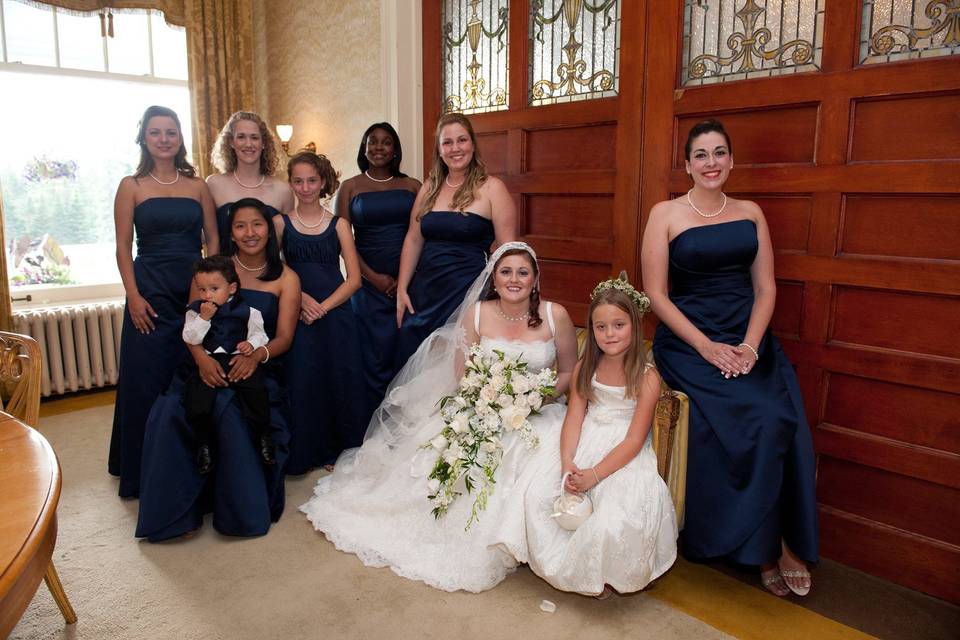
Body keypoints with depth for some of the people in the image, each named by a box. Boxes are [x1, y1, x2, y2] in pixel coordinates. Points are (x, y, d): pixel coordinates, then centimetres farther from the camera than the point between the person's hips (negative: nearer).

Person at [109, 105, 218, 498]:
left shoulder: (198, 185, 8)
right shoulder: (131, 186, 2)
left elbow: (212, 239, 7)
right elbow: (123, 247, -1)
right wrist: (133, 296, -10)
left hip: (196, 289, 2)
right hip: (151, 292, -2)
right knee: (147, 377, 1)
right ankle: (144, 469, 17)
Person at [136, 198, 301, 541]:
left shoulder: (286, 278, 7)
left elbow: (284, 337, 0)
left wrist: (256, 355, -22)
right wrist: (201, 357, -20)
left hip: (257, 369, -2)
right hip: (209, 365, 2)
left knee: (229, 409, -34)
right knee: (170, 410, -29)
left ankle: (243, 509, -12)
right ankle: (176, 510, -11)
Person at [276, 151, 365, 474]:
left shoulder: (338, 224, 5)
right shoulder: (281, 223, 6)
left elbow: (353, 279, 0)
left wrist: (323, 307, -12)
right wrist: (301, 297, -12)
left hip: (335, 313, 0)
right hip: (296, 315, 0)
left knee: (340, 381, 2)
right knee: (301, 382, 0)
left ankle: (338, 450, 20)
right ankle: (304, 454, 17)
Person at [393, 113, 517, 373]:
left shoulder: (492, 188, -5)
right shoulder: (429, 188, 9)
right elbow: (413, 239, 10)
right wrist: (402, 289, 5)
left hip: (467, 293, -4)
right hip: (424, 291, 5)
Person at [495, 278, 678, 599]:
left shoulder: (647, 377, -11)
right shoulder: (585, 367, 2)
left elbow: (634, 441, -14)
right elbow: (574, 419, -3)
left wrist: (594, 475, -22)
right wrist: (567, 466, -19)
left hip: (625, 457, -4)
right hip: (583, 444, 4)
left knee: (614, 520, -27)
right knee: (537, 493, -16)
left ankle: (599, 574, 8)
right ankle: (561, 564, 9)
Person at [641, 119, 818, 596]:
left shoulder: (750, 213, 12)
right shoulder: (666, 213, 1)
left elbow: (765, 288, 8)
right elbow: (656, 294, -5)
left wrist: (750, 346, -9)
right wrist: (707, 347, -14)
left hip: (749, 339, 4)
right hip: (687, 340, -3)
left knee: (785, 421, -22)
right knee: (761, 419, -24)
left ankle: (788, 541, 0)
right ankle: (767, 545, -2)